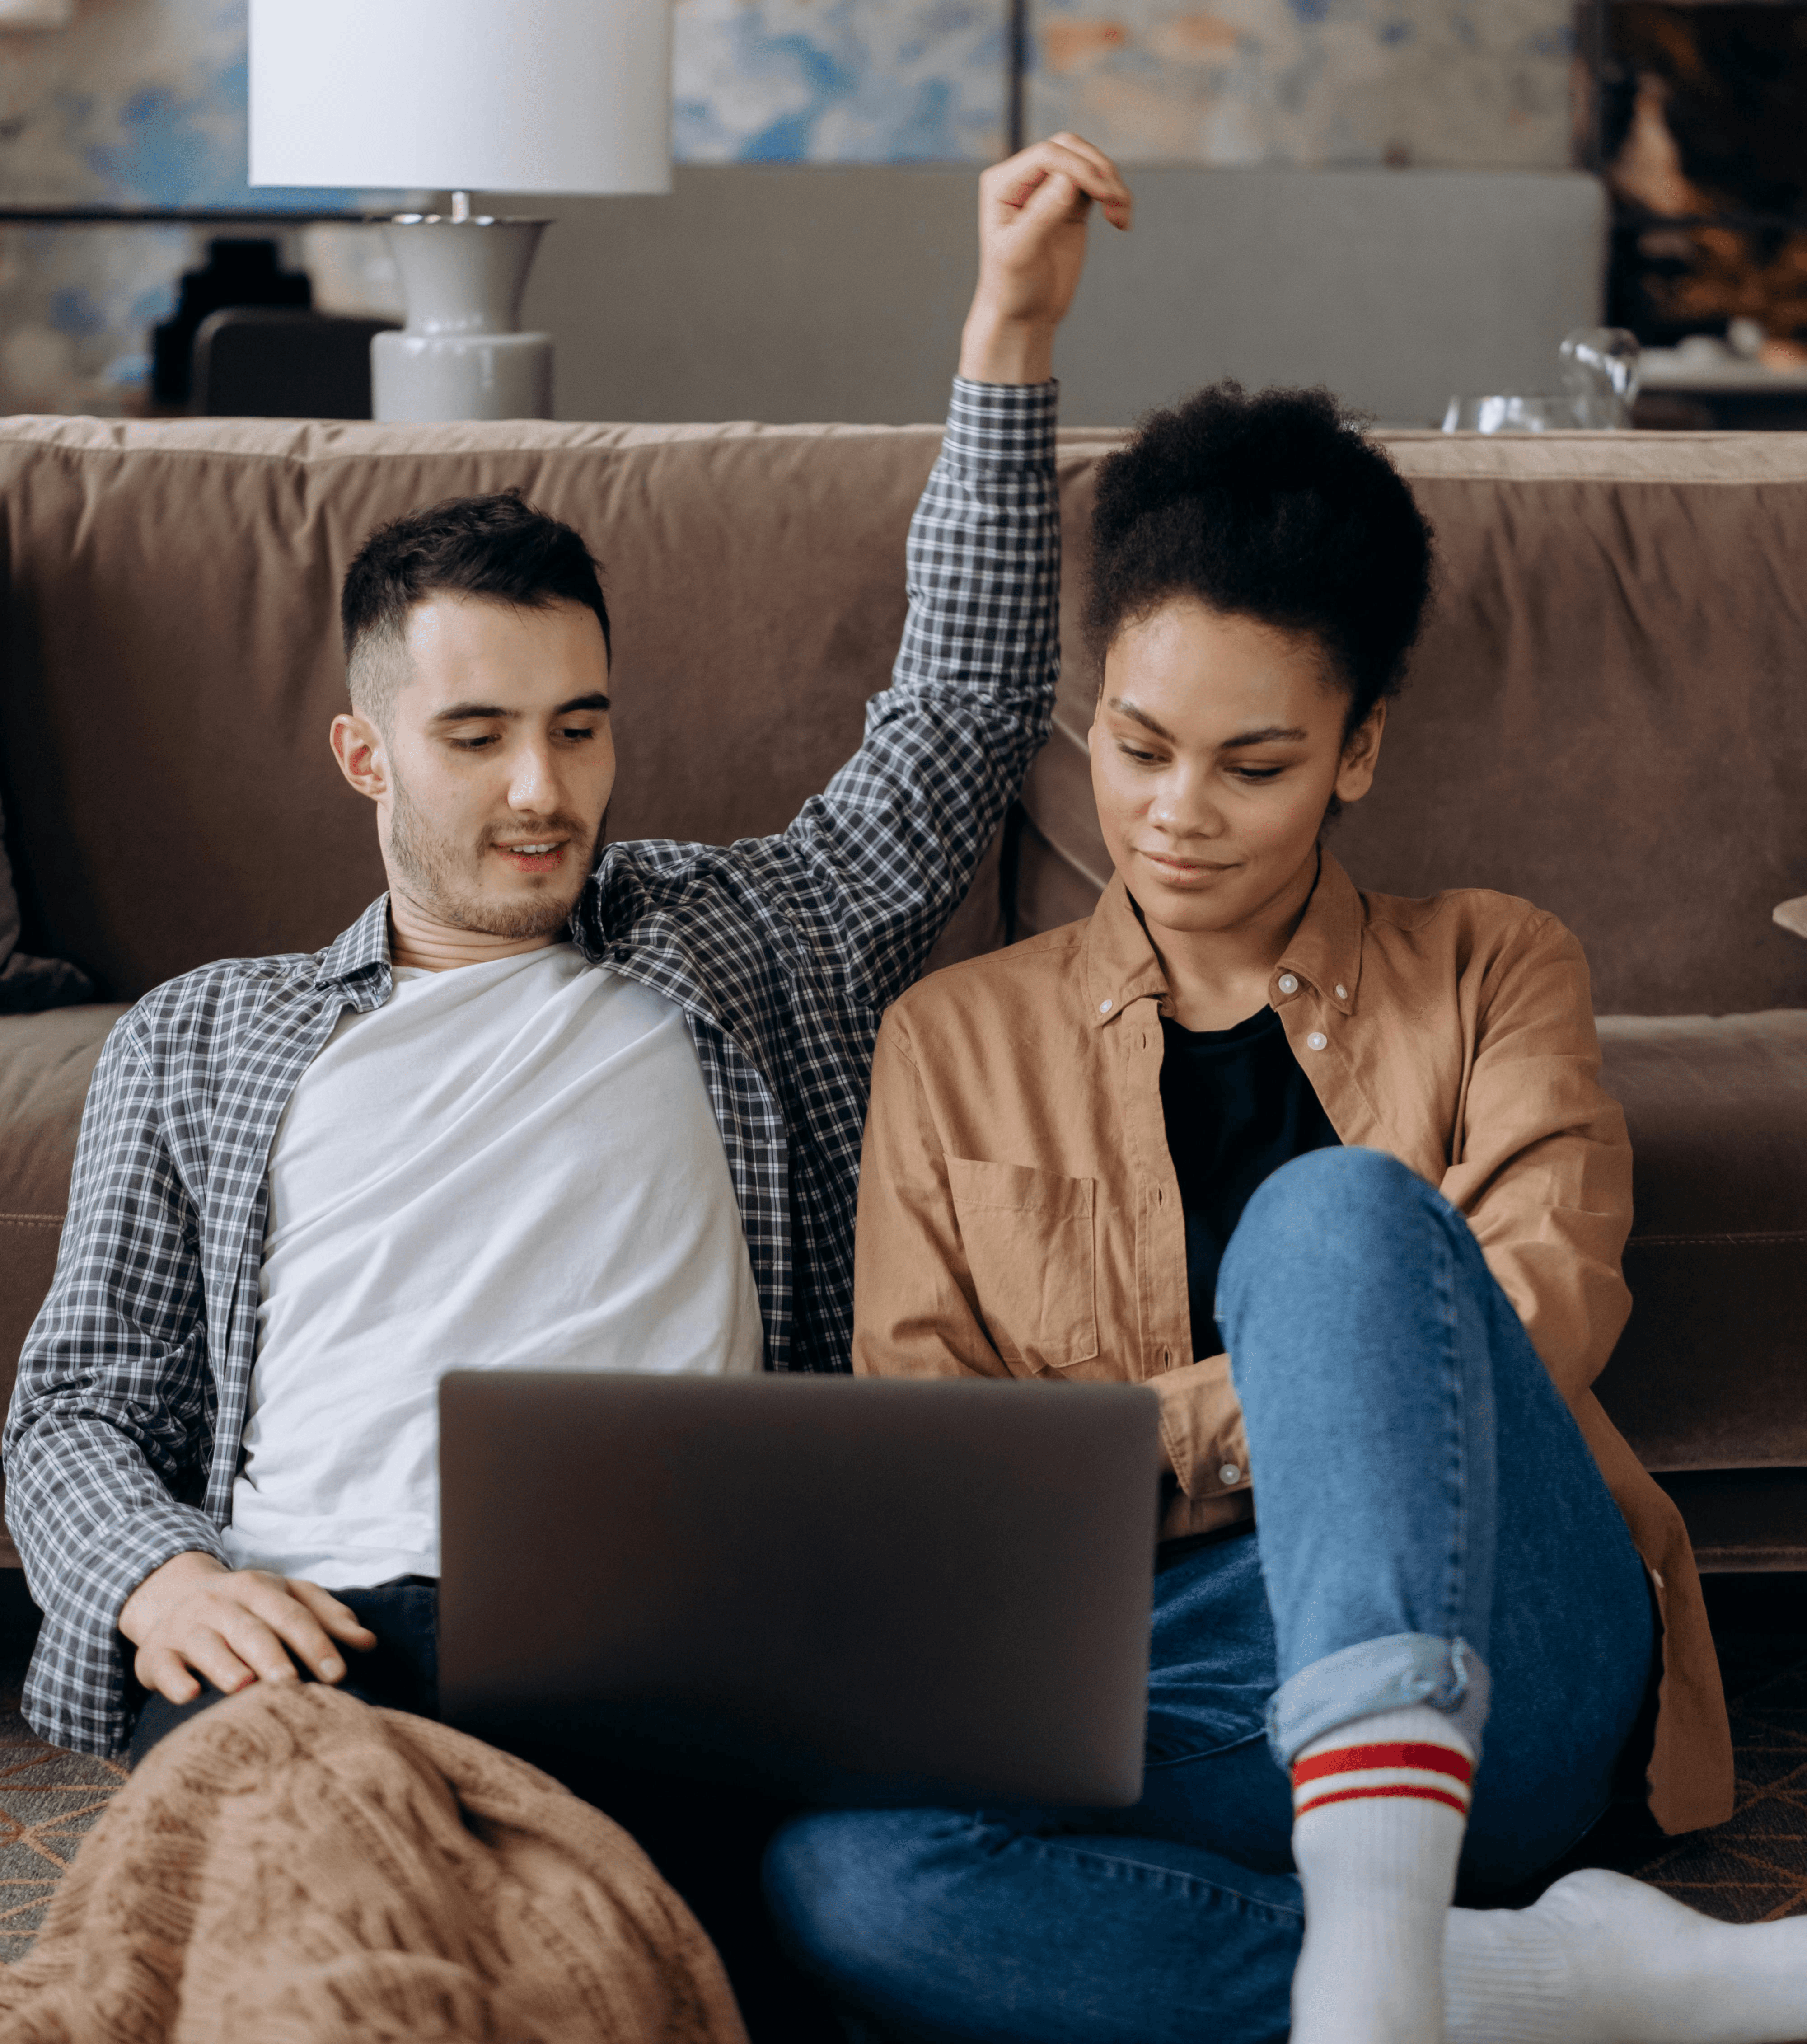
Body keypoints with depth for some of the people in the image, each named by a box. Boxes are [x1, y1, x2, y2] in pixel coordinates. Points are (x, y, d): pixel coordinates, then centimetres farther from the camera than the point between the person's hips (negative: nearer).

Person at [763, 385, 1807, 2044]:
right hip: (1188, 1694, 1)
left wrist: (1135, 1439, -8)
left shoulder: (1492, 972, 19)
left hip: (1483, 1664, -1)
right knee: (840, 1857, -34)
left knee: (1338, 1208, -31)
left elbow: (1543, 1311, 0)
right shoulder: (960, 1039, 21)